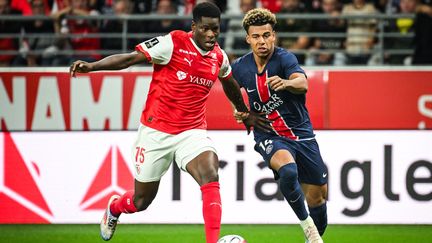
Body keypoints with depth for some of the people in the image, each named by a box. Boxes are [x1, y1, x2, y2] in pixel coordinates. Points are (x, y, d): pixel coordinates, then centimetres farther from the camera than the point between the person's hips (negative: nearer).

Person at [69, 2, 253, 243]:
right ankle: (114, 208, 48)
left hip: (193, 131, 3)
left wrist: (245, 112, 40)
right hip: (156, 131, -3)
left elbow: (230, 84, 25)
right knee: (141, 201, 11)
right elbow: (130, 58, -17)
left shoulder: (219, 57, 2)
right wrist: (91, 66, -30)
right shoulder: (173, 43, -15)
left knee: (211, 177, -27)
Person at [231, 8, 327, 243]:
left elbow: (302, 83, -36)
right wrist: (241, 112, 4)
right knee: (288, 170, -34)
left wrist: (287, 83, -57)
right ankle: (306, 224, -16)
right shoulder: (240, 67, -2)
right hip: (268, 136, 0)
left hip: (302, 134, 0)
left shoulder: (284, 58, -14)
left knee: (318, 197, 6)